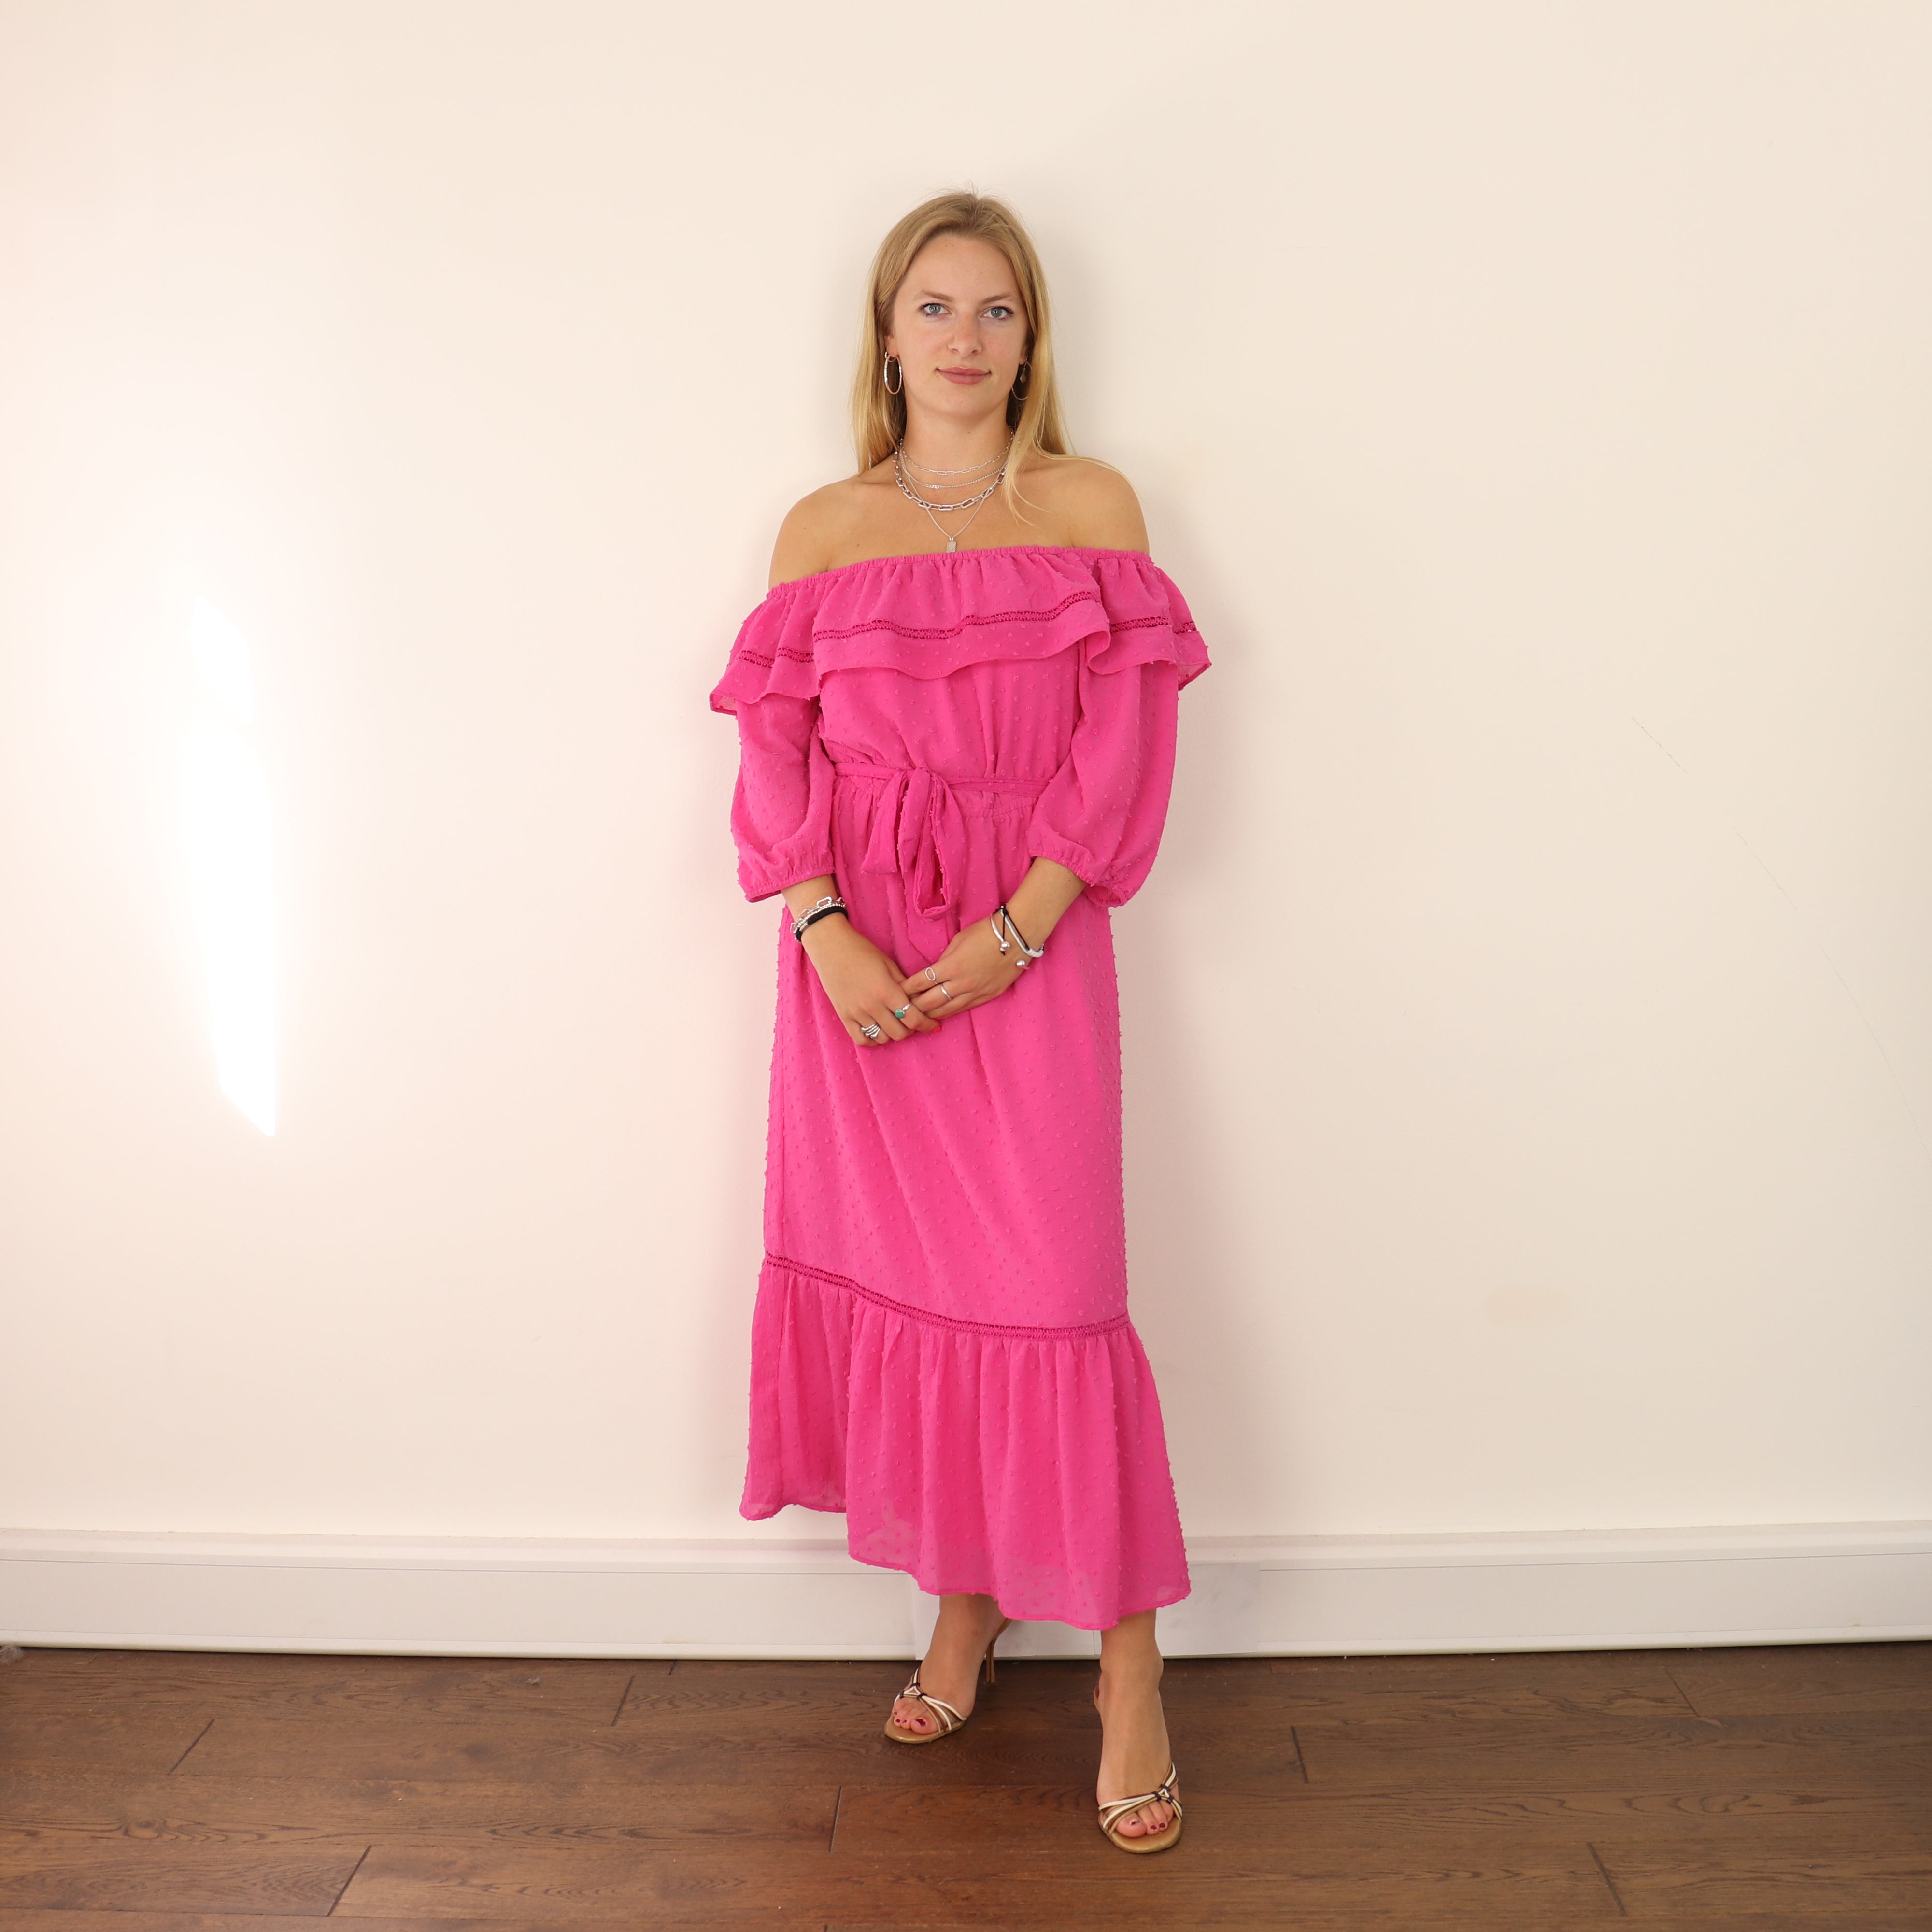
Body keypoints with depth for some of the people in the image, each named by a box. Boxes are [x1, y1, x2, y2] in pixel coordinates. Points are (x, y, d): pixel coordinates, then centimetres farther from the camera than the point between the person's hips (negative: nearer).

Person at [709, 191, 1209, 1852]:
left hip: (1029, 950, -2)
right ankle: (962, 1603, 28)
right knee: (896, 1274, 9)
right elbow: (776, 754, 3)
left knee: (1050, 1288, -5)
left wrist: (1016, 929, -13)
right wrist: (828, 933, -12)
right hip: (858, 962, 3)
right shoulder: (822, 532, 9)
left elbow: (1122, 743, -2)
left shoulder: (1092, 509, 5)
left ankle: (1126, 1659, 10)